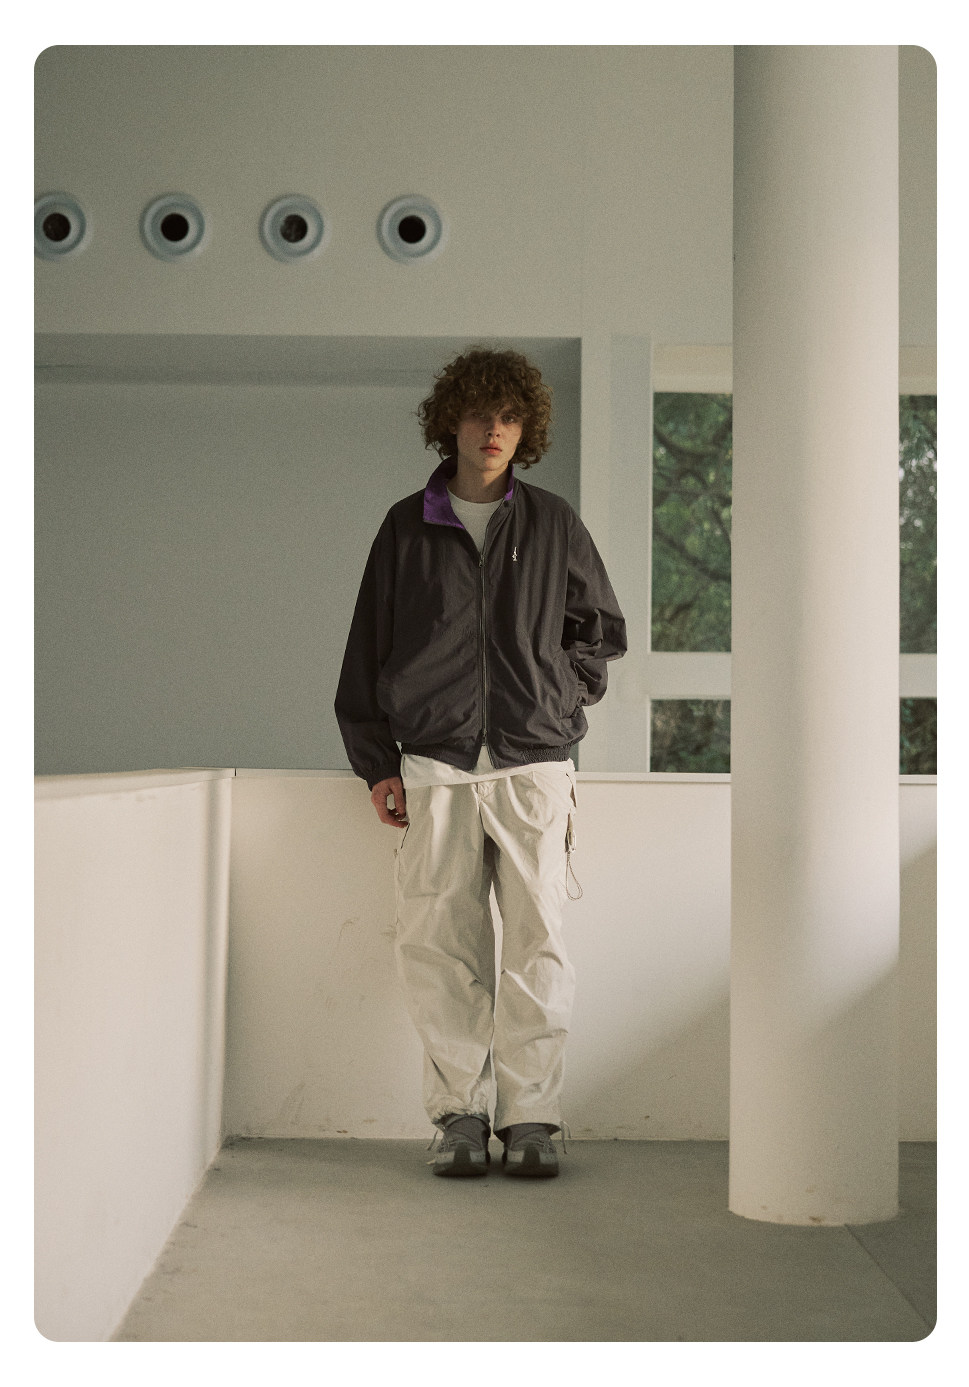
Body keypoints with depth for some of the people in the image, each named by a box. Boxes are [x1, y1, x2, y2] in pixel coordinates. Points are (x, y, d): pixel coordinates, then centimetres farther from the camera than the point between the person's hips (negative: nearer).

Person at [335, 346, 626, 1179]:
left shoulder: (553, 525, 12)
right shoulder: (407, 528, 11)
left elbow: (603, 629, 22)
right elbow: (369, 647, 12)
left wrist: (556, 687, 6)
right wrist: (376, 761, 7)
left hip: (536, 763, 0)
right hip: (437, 766, 0)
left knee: (537, 943, -4)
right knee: (440, 945, -3)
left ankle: (530, 1117, 4)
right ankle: (461, 1114, 8)